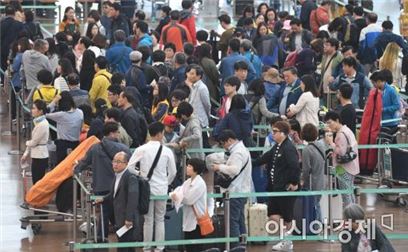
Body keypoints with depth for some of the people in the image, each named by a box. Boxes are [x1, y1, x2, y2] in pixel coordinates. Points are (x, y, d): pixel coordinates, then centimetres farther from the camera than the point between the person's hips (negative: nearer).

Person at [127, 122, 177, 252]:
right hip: (161, 189, 0)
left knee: (148, 219, 10)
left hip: (146, 188, 0)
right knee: (160, 219, 10)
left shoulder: (141, 150, -7)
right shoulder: (167, 151, -7)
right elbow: (173, 172, 1)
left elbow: (129, 167, -7)